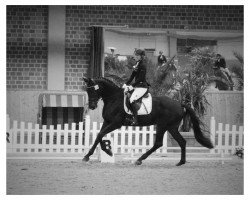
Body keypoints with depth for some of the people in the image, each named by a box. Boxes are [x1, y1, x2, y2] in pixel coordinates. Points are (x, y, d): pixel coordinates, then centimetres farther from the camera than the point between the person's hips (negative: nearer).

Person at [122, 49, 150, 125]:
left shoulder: (143, 65, -14)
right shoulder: (137, 64, 13)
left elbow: (140, 78, -19)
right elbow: (133, 75, 16)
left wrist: (132, 86, -22)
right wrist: (126, 84, 9)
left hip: (142, 87, -10)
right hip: (136, 86, 10)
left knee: (132, 100, -26)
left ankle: (135, 119, -23)